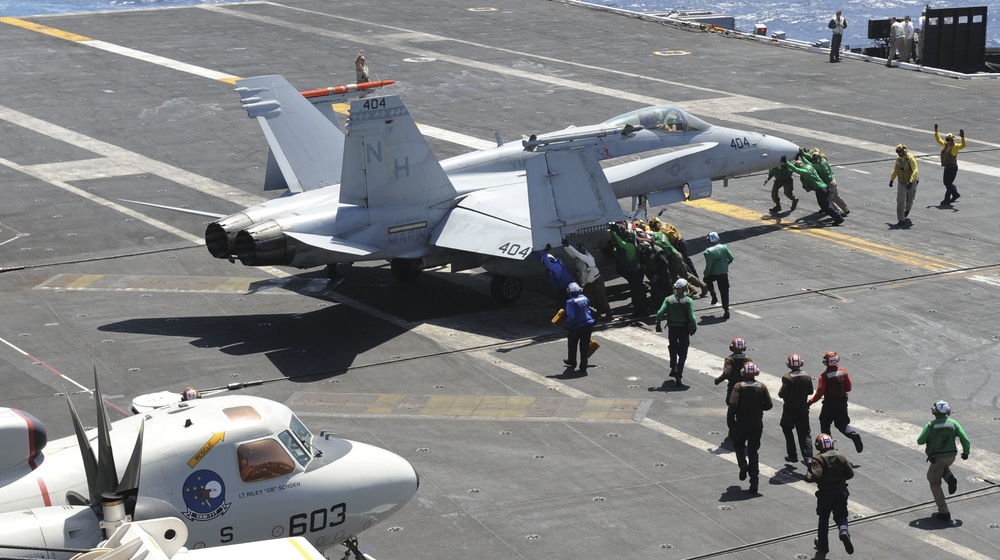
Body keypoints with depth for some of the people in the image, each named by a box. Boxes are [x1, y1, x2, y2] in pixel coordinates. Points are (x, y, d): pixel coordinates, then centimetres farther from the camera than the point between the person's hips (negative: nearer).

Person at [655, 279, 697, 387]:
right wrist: (694, 327, -3)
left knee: (673, 349, 29)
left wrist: (658, 325, 1)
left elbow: (660, 313, -11)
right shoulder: (688, 301, -12)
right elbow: (691, 317, -19)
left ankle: (673, 369, 35)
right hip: (684, 329, -2)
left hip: (672, 328, 2)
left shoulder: (668, 300, -5)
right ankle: (678, 376, -5)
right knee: (682, 353, 4)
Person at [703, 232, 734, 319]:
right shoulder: (724, 247, -7)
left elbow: (708, 266, -19)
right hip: (724, 273, 2)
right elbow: (731, 258, -4)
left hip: (713, 274, -2)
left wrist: (705, 275, -5)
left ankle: (714, 296, 20)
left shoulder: (708, 252, -17)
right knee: (724, 292, 10)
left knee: (707, 279, 33)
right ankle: (726, 310, 6)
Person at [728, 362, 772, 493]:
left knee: (738, 444, 24)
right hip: (757, 423, 2)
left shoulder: (739, 387, -13)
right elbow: (769, 405, -4)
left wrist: (734, 412, 0)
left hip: (741, 423, -2)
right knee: (753, 451, 10)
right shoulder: (762, 387, -5)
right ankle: (754, 483, 6)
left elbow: (733, 404, -21)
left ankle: (743, 464, -4)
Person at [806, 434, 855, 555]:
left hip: (825, 494, -2)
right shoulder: (841, 457, -2)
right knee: (841, 516, 14)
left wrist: (807, 476, -9)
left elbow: (816, 476, -29)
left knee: (823, 519, 16)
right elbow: (850, 474, -1)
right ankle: (844, 531, -18)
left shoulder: (818, 459, -16)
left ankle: (822, 544, 26)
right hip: (841, 492, 2)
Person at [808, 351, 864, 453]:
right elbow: (849, 388, 0)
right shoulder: (843, 372, -4)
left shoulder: (824, 376, -17)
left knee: (825, 424, 14)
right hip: (842, 402, 4)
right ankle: (854, 435, -14)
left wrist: (811, 402, -5)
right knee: (842, 424, 13)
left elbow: (820, 392, -17)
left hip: (829, 403, -4)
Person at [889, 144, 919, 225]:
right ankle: (901, 219, -10)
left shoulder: (911, 159, -21)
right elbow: (895, 170, 12)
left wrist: (910, 182, -38)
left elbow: (915, 171, -27)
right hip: (902, 182, 4)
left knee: (909, 199, 17)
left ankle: (908, 208, 53)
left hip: (911, 182, -3)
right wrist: (891, 180, 10)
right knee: (900, 200, -11)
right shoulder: (898, 158, -2)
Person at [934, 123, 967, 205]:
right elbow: (938, 139, 24)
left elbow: (963, 145, -30)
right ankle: (955, 194, 35)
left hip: (952, 167, -9)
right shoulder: (944, 144, 8)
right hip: (947, 167, 9)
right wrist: (936, 131, 21)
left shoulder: (955, 147, -14)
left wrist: (963, 137, -43)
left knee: (948, 183, -2)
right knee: (946, 182, 18)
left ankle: (947, 200, 8)